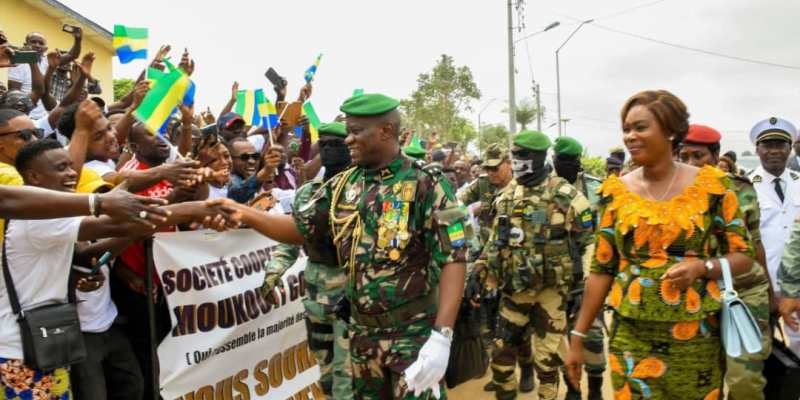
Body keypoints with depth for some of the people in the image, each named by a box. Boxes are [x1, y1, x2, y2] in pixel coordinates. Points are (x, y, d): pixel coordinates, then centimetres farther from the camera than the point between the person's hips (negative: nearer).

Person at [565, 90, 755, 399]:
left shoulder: (712, 185, -5)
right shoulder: (615, 191, -1)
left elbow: (743, 256, 1)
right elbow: (602, 269, 3)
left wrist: (702, 266, -20)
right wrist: (578, 336, 2)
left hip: (697, 338, 0)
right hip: (631, 337, 1)